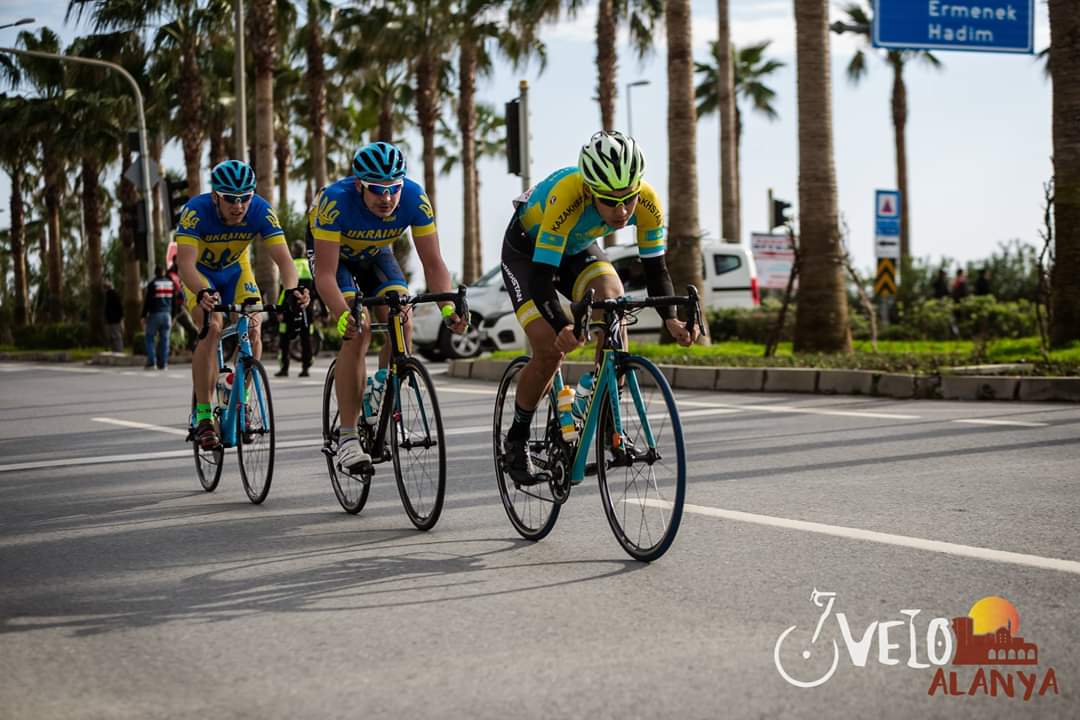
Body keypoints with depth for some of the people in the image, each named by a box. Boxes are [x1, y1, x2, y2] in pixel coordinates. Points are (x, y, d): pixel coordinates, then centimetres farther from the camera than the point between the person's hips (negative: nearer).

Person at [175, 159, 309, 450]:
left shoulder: (260, 211, -26)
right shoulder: (197, 210, -33)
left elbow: (283, 258, -30)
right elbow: (185, 262, -42)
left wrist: (292, 289, -51)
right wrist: (203, 293, -61)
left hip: (236, 270, 3)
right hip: (200, 274, -3)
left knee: (252, 329, -19)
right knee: (213, 328, -26)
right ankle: (203, 414, -18)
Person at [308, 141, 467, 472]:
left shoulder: (414, 198, -30)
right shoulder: (335, 201, -38)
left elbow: (433, 263, -25)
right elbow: (325, 274, -38)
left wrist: (448, 306, -41)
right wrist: (343, 316, -54)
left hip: (375, 254, 3)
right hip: (333, 253, -3)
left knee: (402, 324, -19)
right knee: (358, 331, -23)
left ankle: (380, 401, 6)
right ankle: (347, 438, -18)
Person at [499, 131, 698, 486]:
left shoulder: (647, 202, -28)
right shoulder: (566, 199, -42)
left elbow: (655, 268, -17)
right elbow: (542, 278, -40)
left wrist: (670, 318, -35)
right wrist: (563, 326, -57)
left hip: (578, 248, 4)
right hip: (527, 249, -4)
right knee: (549, 350, -17)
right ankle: (516, 440, 6)